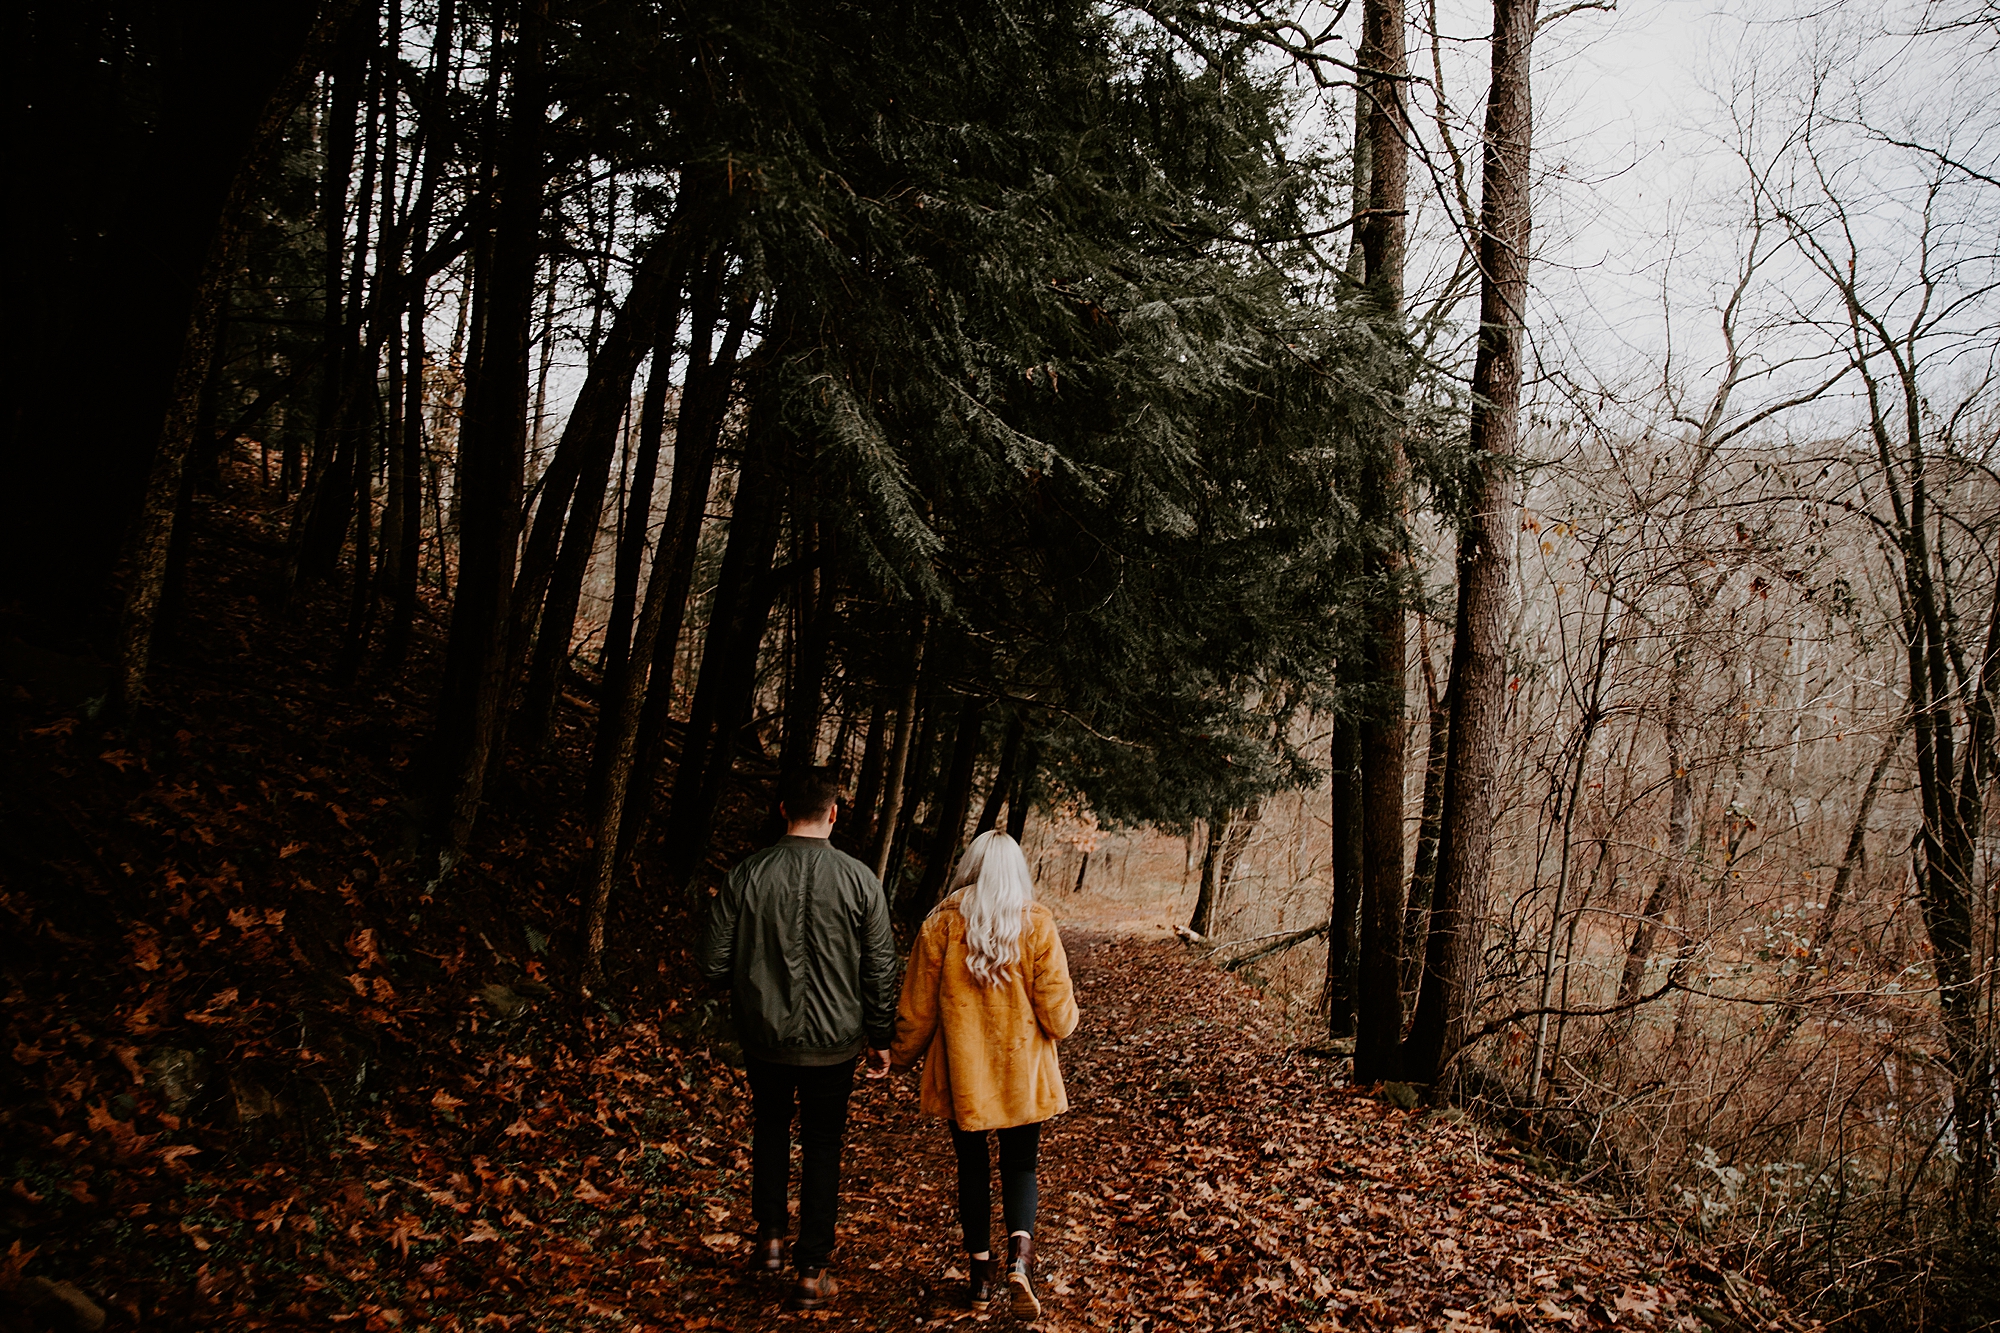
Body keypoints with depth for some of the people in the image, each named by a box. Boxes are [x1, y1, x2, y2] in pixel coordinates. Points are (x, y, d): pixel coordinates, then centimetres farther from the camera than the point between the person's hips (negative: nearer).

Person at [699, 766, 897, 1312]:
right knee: (822, 1149, 13)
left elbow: (714, 965, -7)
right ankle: (811, 1273, 19)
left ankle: (770, 1239, 32)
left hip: (764, 1036, 1)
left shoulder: (747, 875, -11)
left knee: (770, 1128, 26)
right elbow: (880, 970, -6)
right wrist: (880, 1037, 7)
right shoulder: (859, 880, -12)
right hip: (832, 1042, -1)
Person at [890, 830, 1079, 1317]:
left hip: (961, 1072, 0)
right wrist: (1064, 1023, 16)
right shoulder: (1037, 923, -8)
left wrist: (904, 1055, 15)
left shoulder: (941, 924, -8)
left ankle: (981, 1276, 21)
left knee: (973, 1167, 14)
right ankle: (1020, 1256, -11)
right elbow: (1057, 1011, -7)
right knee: (1020, 1165, 12)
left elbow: (917, 1007, -2)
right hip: (1023, 1072, 0)